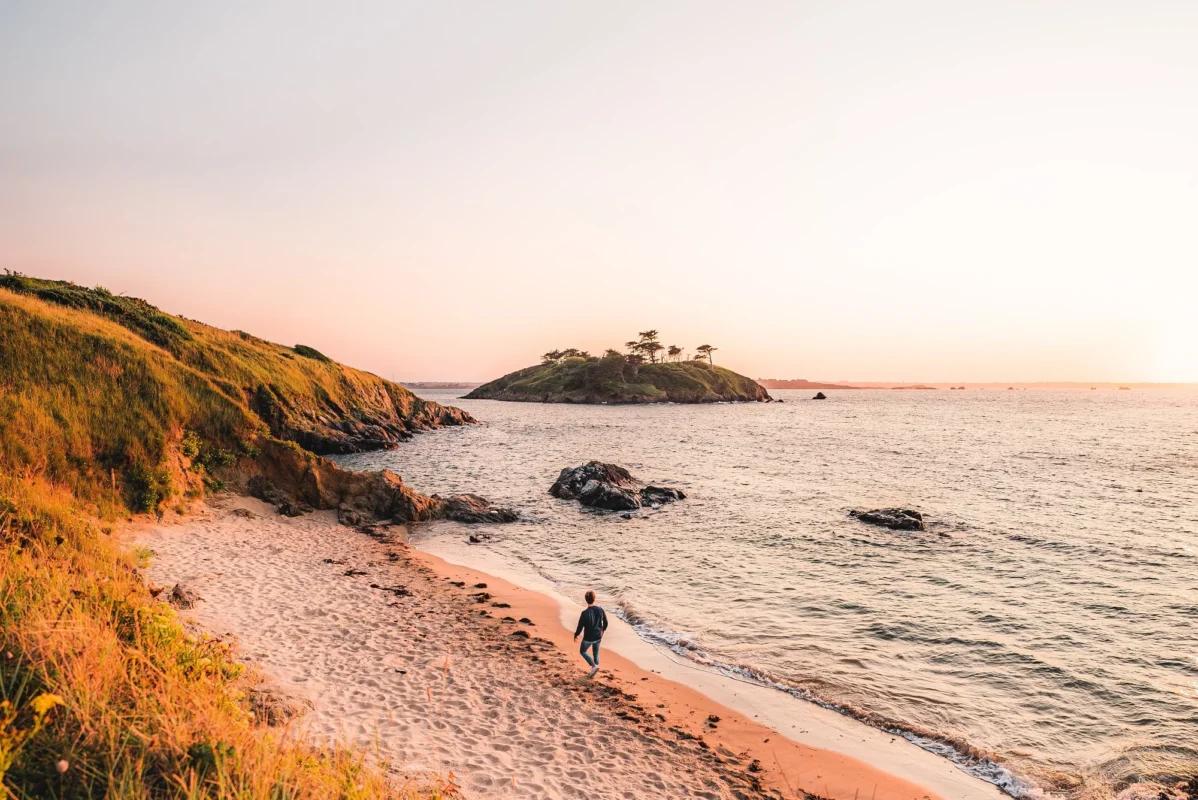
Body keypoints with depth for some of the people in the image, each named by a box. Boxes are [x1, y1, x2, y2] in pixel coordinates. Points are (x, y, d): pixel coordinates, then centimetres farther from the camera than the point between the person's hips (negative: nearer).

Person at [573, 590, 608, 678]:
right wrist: (602, 630, 22)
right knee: (596, 653, 22)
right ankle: (593, 672, 32)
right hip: (598, 637, 5)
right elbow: (605, 622, 2)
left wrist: (576, 635, 2)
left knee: (582, 651, 20)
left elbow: (580, 626, -17)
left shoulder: (585, 613, -25)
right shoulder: (600, 609, -11)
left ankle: (594, 666, 4)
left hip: (588, 638, -5)